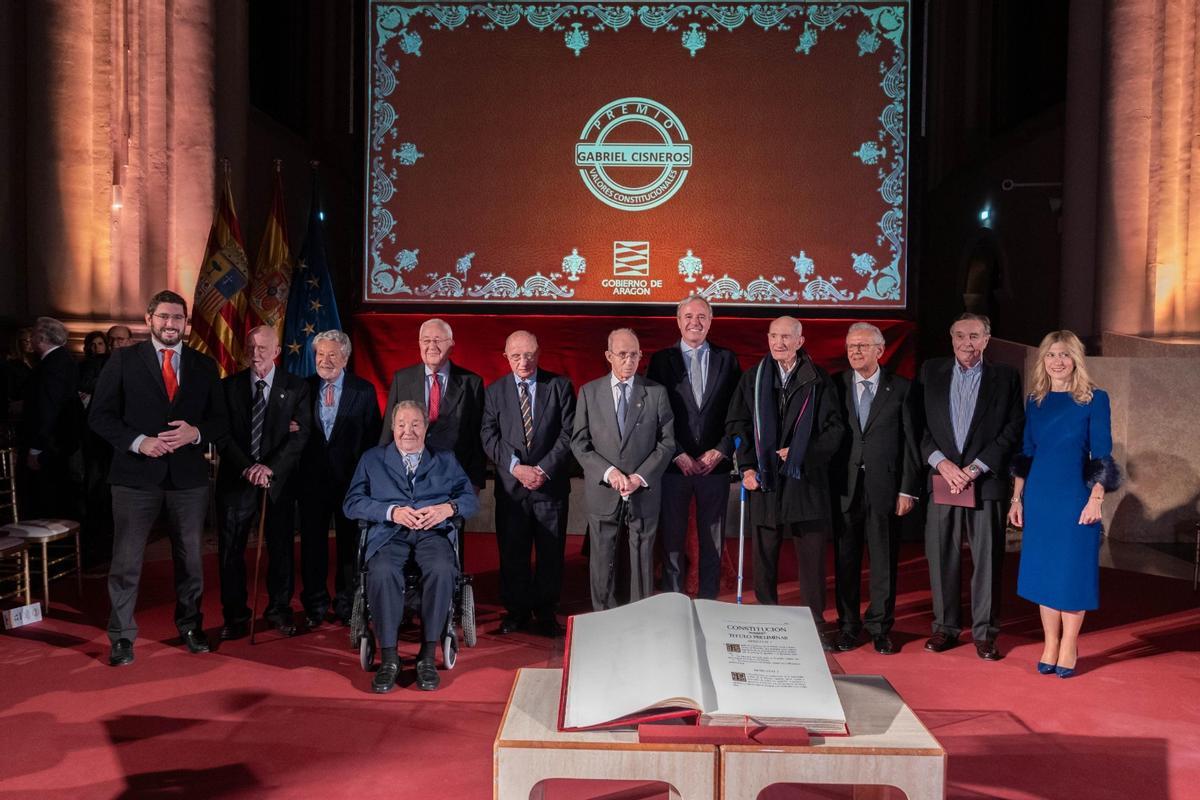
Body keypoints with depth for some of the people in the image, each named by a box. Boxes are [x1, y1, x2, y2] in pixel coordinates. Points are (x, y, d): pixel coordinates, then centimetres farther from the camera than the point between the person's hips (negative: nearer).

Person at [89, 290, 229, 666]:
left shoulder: (204, 366, 8)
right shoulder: (124, 360, 2)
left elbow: (220, 420, 8)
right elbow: (100, 414, -1)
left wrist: (196, 433, -13)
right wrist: (137, 441, -15)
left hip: (189, 476, 2)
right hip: (136, 474, -2)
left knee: (189, 557, 12)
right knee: (126, 560, 1)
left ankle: (190, 626, 28)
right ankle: (121, 636, 14)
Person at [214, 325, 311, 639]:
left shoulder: (296, 387, 1)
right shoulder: (229, 386, 4)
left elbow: (301, 434, -7)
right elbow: (222, 435, -1)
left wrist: (270, 467, -18)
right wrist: (247, 468, -14)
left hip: (277, 479, -1)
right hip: (235, 479, 1)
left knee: (281, 548, 6)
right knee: (230, 551, 4)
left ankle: (279, 610, 21)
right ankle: (235, 615, 16)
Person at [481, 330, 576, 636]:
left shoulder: (559, 386, 3)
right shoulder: (495, 392, 7)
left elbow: (569, 433, -2)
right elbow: (490, 437, 0)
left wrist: (544, 469, -11)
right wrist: (516, 467, -13)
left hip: (551, 483, -1)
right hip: (511, 485, 1)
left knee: (551, 553, 5)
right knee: (512, 553, 6)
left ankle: (545, 613, 18)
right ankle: (516, 610, 20)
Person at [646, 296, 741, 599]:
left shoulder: (727, 359, 6)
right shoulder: (661, 360, 2)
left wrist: (721, 451, -7)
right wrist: (678, 455, -10)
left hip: (715, 464, 1)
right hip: (674, 465, -1)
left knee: (713, 542, 9)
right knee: (672, 540, 6)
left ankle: (709, 603, 19)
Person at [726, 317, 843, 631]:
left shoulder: (818, 380, 4)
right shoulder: (753, 378, 8)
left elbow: (834, 428, 1)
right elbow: (737, 424, 6)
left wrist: (802, 453, -9)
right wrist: (747, 466, -4)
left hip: (806, 478, -1)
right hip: (764, 477, 1)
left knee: (812, 554, 2)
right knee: (765, 554, 6)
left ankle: (815, 623, 14)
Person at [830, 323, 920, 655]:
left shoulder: (900, 388, 3)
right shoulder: (835, 386, 5)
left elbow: (910, 441, 2)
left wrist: (908, 489, -3)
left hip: (884, 487, -1)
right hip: (844, 487, 1)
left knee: (884, 560, 5)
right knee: (845, 559, 7)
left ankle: (880, 627, 18)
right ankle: (848, 625, 19)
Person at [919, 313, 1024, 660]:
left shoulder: (1005, 377, 4)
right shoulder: (931, 371, 8)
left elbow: (1013, 431, -2)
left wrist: (974, 468, -10)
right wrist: (941, 463, -9)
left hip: (986, 482, -1)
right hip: (942, 479, 2)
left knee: (987, 559, 2)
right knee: (941, 557, 6)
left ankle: (984, 632, 13)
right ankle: (945, 627, 19)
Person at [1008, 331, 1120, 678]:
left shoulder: (1094, 398, -3)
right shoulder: (1035, 401, 8)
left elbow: (1102, 455, -4)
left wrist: (1096, 499, -11)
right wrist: (1016, 499, 8)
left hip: (1076, 495, -3)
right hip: (1039, 496, 4)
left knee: (1073, 570, 2)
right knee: (1043, 570, 7)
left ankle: (1069, 647, 15)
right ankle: (1050, 645, 18)